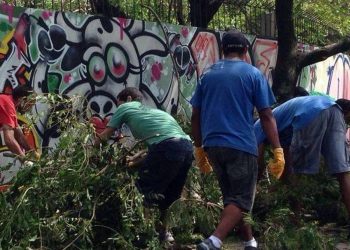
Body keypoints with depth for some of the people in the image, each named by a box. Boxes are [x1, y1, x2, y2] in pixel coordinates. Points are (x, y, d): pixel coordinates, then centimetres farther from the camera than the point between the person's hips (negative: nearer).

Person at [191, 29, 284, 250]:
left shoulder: (207, 75, 12)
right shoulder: (253, 74, 1)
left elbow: (195, 116, 11)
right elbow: (267, 116, -5)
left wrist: (199, 147, 20)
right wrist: (278, 151, -3)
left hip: (212, 145, 5)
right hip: (241, 145, -5)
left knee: (231, 197, 18)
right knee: (241, 200, -1)